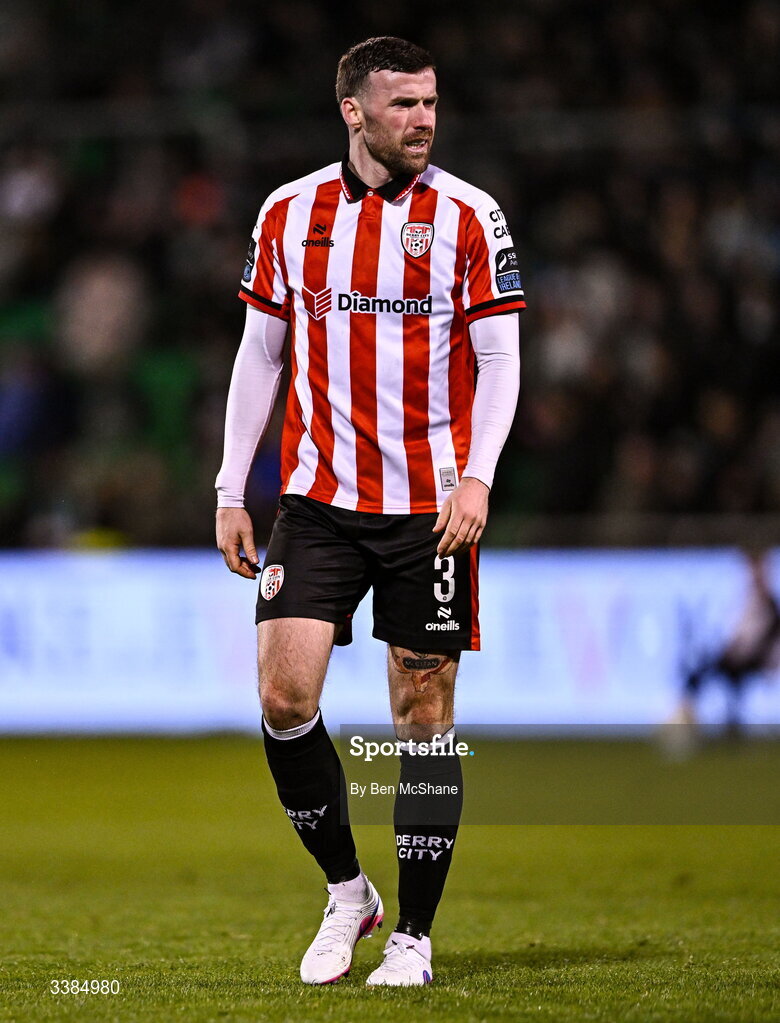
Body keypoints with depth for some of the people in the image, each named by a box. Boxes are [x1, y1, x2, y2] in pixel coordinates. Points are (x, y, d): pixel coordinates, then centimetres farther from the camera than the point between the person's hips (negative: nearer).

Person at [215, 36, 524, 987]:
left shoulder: (468, 216, -2)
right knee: (284, 696, -9)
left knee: (423, 714, 1)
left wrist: (476, 478, -16)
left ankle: (414, 935, 10)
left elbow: (498, 360, -2)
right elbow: (259, 354, 11)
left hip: (430, 506, -2)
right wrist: (230, 491, 7)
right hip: (316, 501, 2)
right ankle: (346, 891, 11)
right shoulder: (288, 212, 5)